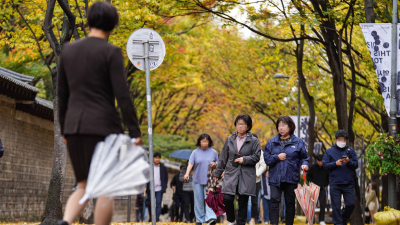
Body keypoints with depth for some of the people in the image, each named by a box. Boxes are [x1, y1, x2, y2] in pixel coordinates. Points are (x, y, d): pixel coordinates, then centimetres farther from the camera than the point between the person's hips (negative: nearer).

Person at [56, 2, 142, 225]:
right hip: (104, 126, -5)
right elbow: (122, 95, -13)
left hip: (75, 126, 5)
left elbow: (62, 94, 12)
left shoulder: (68, 50, 9)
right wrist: (135, 132, -9)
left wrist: (65, 130, 20)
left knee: (84, 188, 13)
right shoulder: (111, 52, -8)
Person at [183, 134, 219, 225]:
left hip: (209, 180, -1)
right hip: (197, 180, 1)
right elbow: (191, 164, -4)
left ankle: (210, 218, -21)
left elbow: (218, 165, 16)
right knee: (199, 200, 4)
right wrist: (187, 173, -20)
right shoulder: (195, 152, 5)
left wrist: (214, 164, -8)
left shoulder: (213, 152, 7)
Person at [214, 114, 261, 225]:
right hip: (231, 174, 2)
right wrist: (217, 173, 15)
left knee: (243, 203, 0)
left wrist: (244, 159, -15)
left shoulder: (253, 140, 2)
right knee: (227, 199, -10)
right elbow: (223, 158, 15)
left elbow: (256, 157, 0)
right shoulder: (230, 140, 11)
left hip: (246, 176, -2)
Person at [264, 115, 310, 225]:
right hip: (275, 178, 0)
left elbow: (304, 157, 6)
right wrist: (277, 157, -10)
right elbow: (267, 158, 5)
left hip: (291, 178, 0)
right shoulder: (272, 142, 8)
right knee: (274, 200, -13)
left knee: (290, 202, 8)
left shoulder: (298, 142, 4)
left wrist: (304, 164, -13)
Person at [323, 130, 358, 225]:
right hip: (335, 184, -1)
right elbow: (325, 165, 1)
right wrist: (335, 163, -14)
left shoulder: (350, 151, 11)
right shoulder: (329, 151, 8)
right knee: (336, 206, -2)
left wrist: (349, 162, -16)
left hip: (348, 183, 1)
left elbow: (356, 164, 4)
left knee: (351, 204, 0)